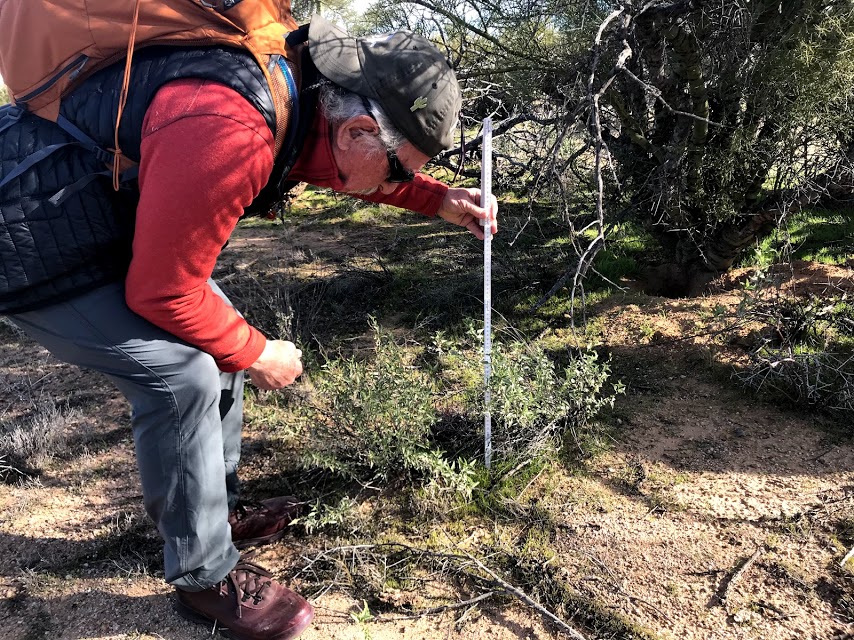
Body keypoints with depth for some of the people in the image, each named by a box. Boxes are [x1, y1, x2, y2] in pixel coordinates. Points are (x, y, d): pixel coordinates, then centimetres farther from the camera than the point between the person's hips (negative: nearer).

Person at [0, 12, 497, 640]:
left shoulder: (310, 95, -6)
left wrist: (441, 199, 4)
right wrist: (258, 354, -11)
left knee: (222, 339, 10)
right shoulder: (230, 135, -35)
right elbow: (162, 294, -26)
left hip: (112, 225, 10)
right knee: (182, 375, -17)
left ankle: (222, 511, 28)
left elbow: (359, 167, 16)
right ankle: (205, 576, 4)